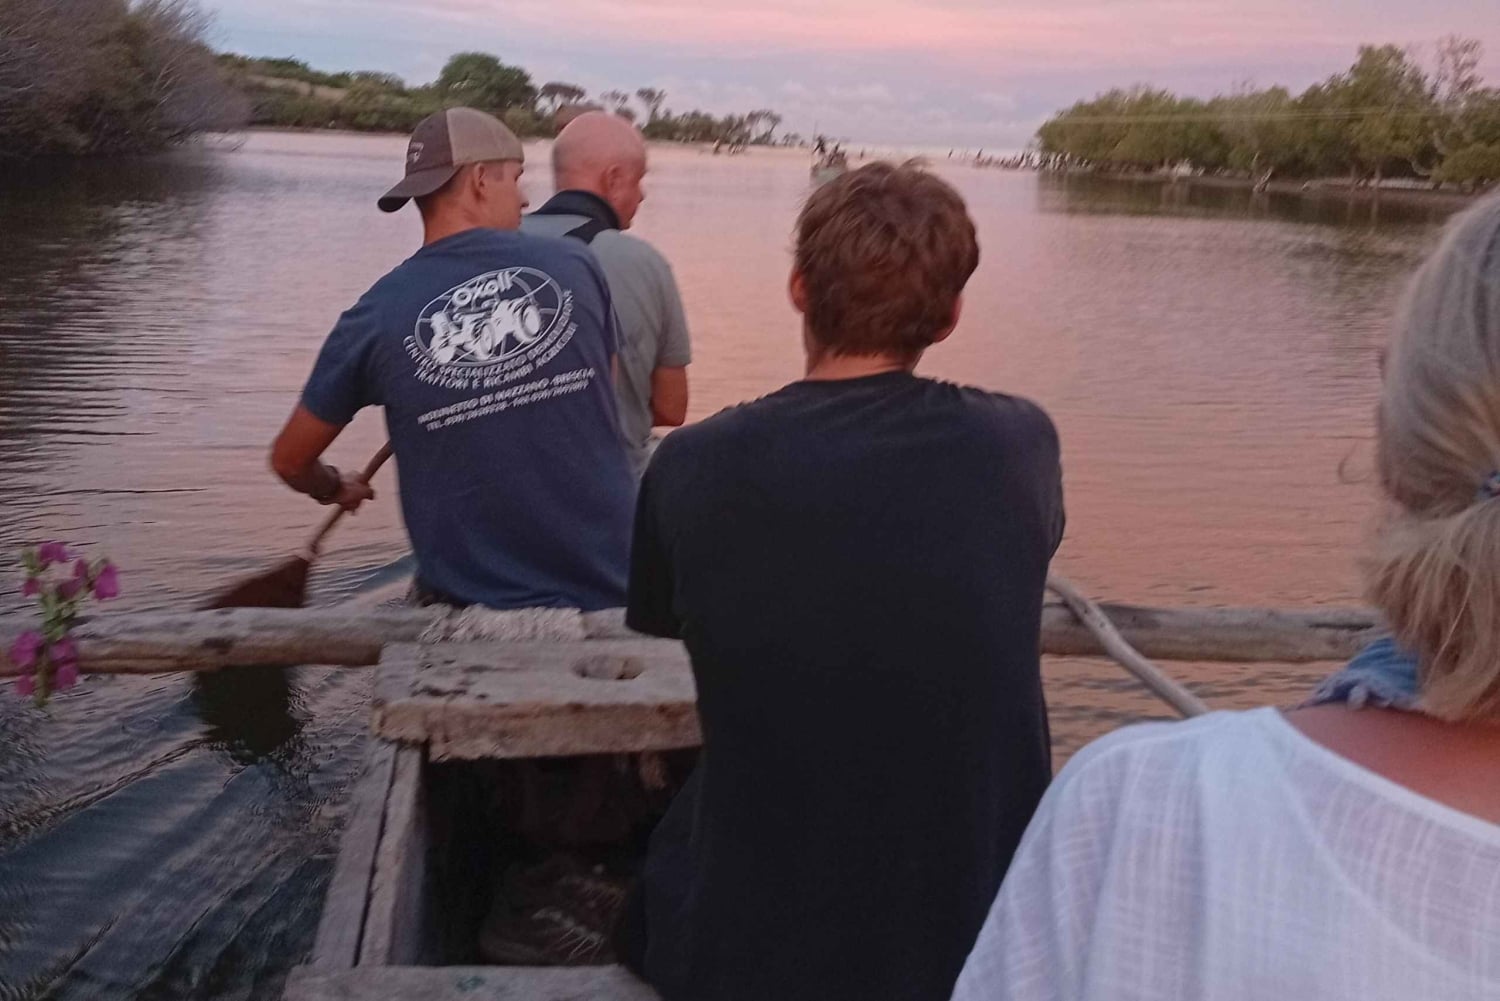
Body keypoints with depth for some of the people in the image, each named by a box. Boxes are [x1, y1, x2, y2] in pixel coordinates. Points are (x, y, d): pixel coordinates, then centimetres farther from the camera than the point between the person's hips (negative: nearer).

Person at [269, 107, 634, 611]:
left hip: (473, 604, -1)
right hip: (610, 591, 1)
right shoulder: (573, 265, -4)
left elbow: (290, 460, 6)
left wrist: (334, 488, 28)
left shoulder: (375, 316, -5)